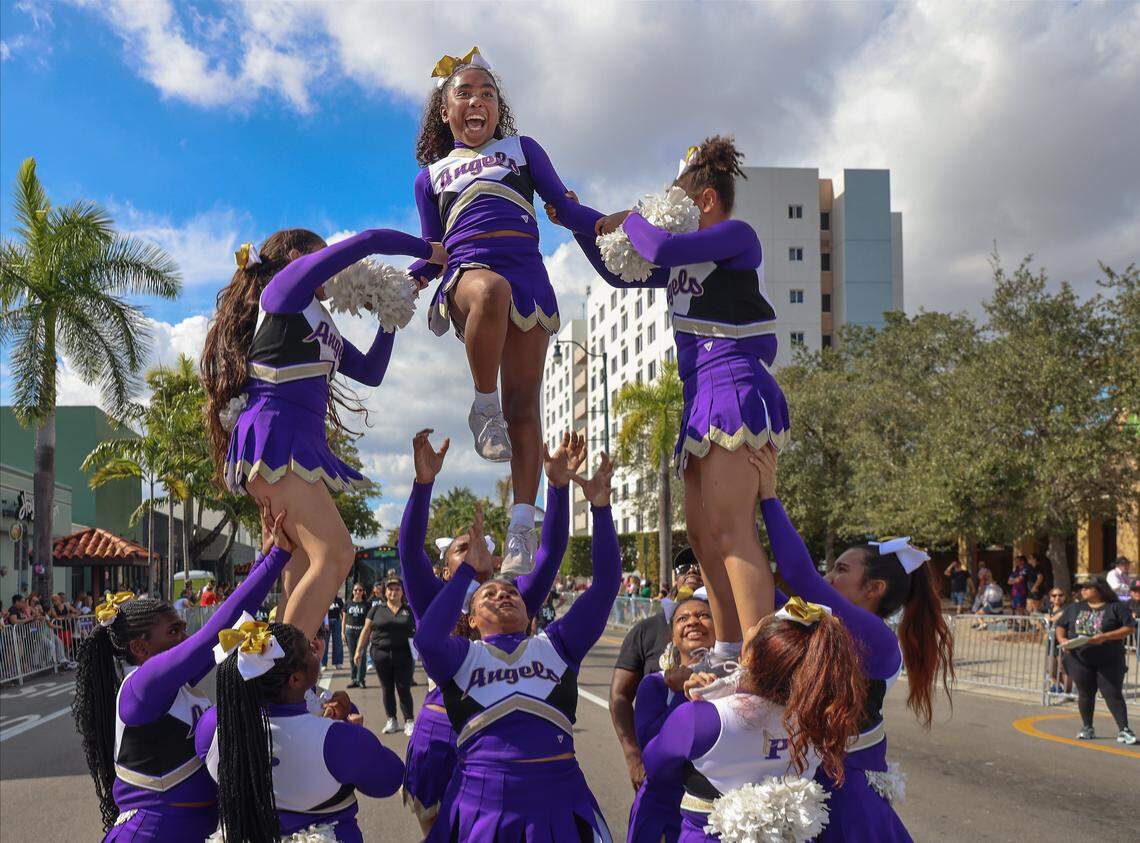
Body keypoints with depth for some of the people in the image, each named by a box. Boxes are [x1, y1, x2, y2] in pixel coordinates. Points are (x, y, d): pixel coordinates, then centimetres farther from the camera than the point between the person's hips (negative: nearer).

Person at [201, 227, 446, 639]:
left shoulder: (317, 317, 29)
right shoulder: (286, 284, 5)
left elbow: (369, 371, 30)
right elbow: (369, 241, 1)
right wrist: (427, 248, 13)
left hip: (302, 443, 9)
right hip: (275, 438, -9)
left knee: (306, 573, 0)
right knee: (335, 554, -20)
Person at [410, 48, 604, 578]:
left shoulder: (522, 150, 24)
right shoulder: (431, 176, 24)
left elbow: (566, 207, 21)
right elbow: (432, 251, 23)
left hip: (527, 272, 1)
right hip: (467, 269, -1)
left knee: (524, 404, -8)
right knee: (492, 290, -42)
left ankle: (522, 527, -8)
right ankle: (483, 408, -23)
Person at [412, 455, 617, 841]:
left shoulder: (556, 646, 14)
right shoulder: (460, 656, 10)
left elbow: (605, 584, 5)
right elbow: (427, 639, -13)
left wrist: (601, 507, -4)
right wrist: (469, 570, -8)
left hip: (557, 797, 1)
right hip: (481, 799, -1)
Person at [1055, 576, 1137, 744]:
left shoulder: (1116, 607, -3)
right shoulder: (1074, 608, 11)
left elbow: (1130, 628, -10)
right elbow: (1061, 626, 16)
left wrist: (1105, 637, -20)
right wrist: (1062, 639, -6)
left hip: (1109, 662, -4)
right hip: (1079, 660, 4)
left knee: (1113, 694, -7)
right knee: (1085, 694, 8)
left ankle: (1123, 730, -4)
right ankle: (1087, 729, 19)